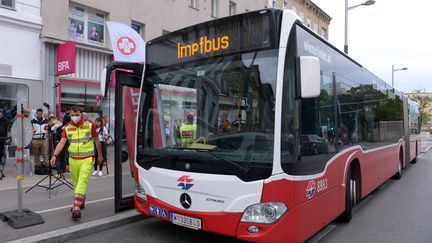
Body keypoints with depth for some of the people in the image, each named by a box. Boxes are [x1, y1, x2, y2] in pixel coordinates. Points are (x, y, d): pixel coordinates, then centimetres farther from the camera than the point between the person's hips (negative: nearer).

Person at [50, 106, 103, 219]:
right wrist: (54, 155, -18)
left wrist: (100, 155, 9)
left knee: (82, 182, -14)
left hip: (87, 159, -4)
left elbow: (97, 141, 4)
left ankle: (76, 209, -15)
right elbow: (62, 142, -4)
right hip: (73, 159, 4)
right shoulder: (67, 128, 3)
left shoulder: (90, 125, -5)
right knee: (76, 183, 16)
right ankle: (81, 202, 39)